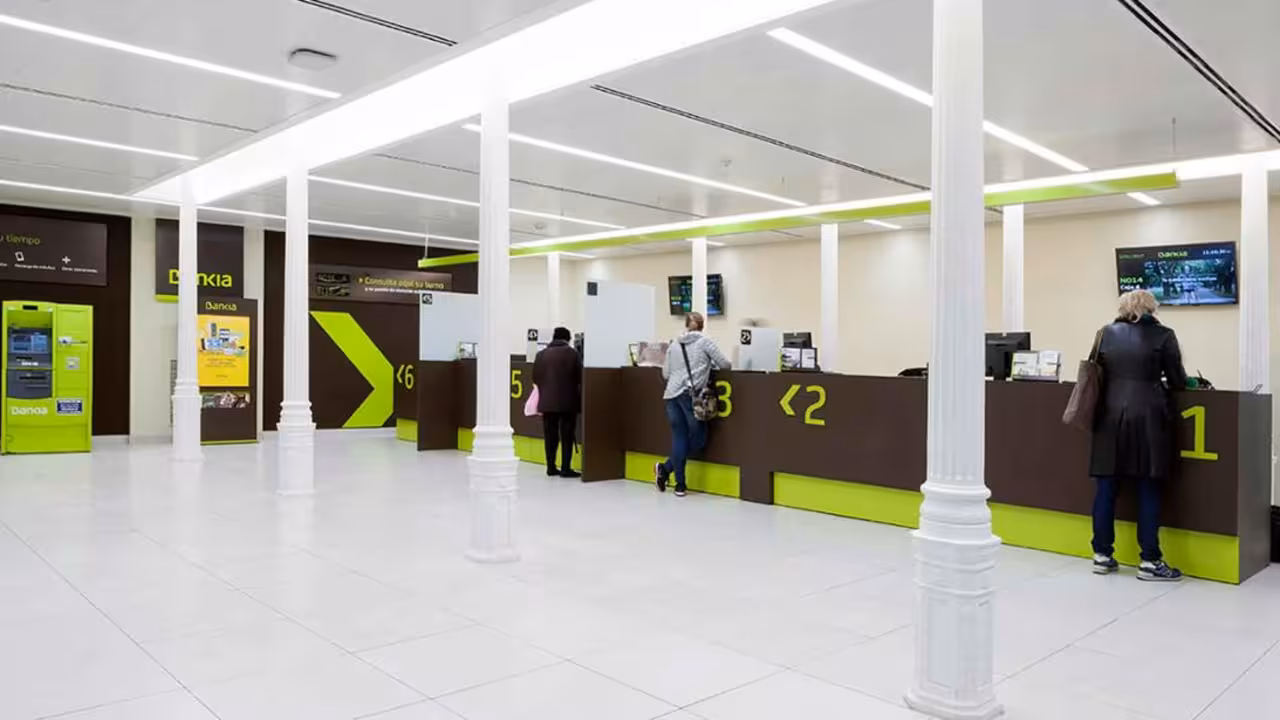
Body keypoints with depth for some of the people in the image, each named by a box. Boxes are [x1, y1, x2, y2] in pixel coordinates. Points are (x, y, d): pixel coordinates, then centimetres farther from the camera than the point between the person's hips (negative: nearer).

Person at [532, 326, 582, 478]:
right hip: (568, 401, -3)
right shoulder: (572, 353, -5)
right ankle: (566, 469, 2)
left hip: (547, 401, 3)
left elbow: (535, 378, 7)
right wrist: (579, 397, 11)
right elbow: (580, 377, -5)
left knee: (550, 436, 10)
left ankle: (551, 467, 14)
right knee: (567, 436, 2)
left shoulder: (541, 354, 5)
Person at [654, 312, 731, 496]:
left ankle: (680, 485, 5)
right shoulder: (704, 342, 5)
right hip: (691, 395, -5)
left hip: (671, 395, 5)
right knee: (698, 438, 7)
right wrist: (709, 364, 25)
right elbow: (725, 364, 5)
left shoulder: (674, 345, 17)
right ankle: (665, 468, 3)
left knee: (679, 438, 7)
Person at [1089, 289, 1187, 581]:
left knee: (1106, 488, 7)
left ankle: (1102, 555, 13)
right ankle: (1150, 561, 6)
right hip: (1147, 418, -3)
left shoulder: (1106, 333, 7)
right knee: (1148, 490, 2)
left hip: (1111, 416, 3)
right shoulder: (1163, 335, -1)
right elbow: (1178, 381, 3)